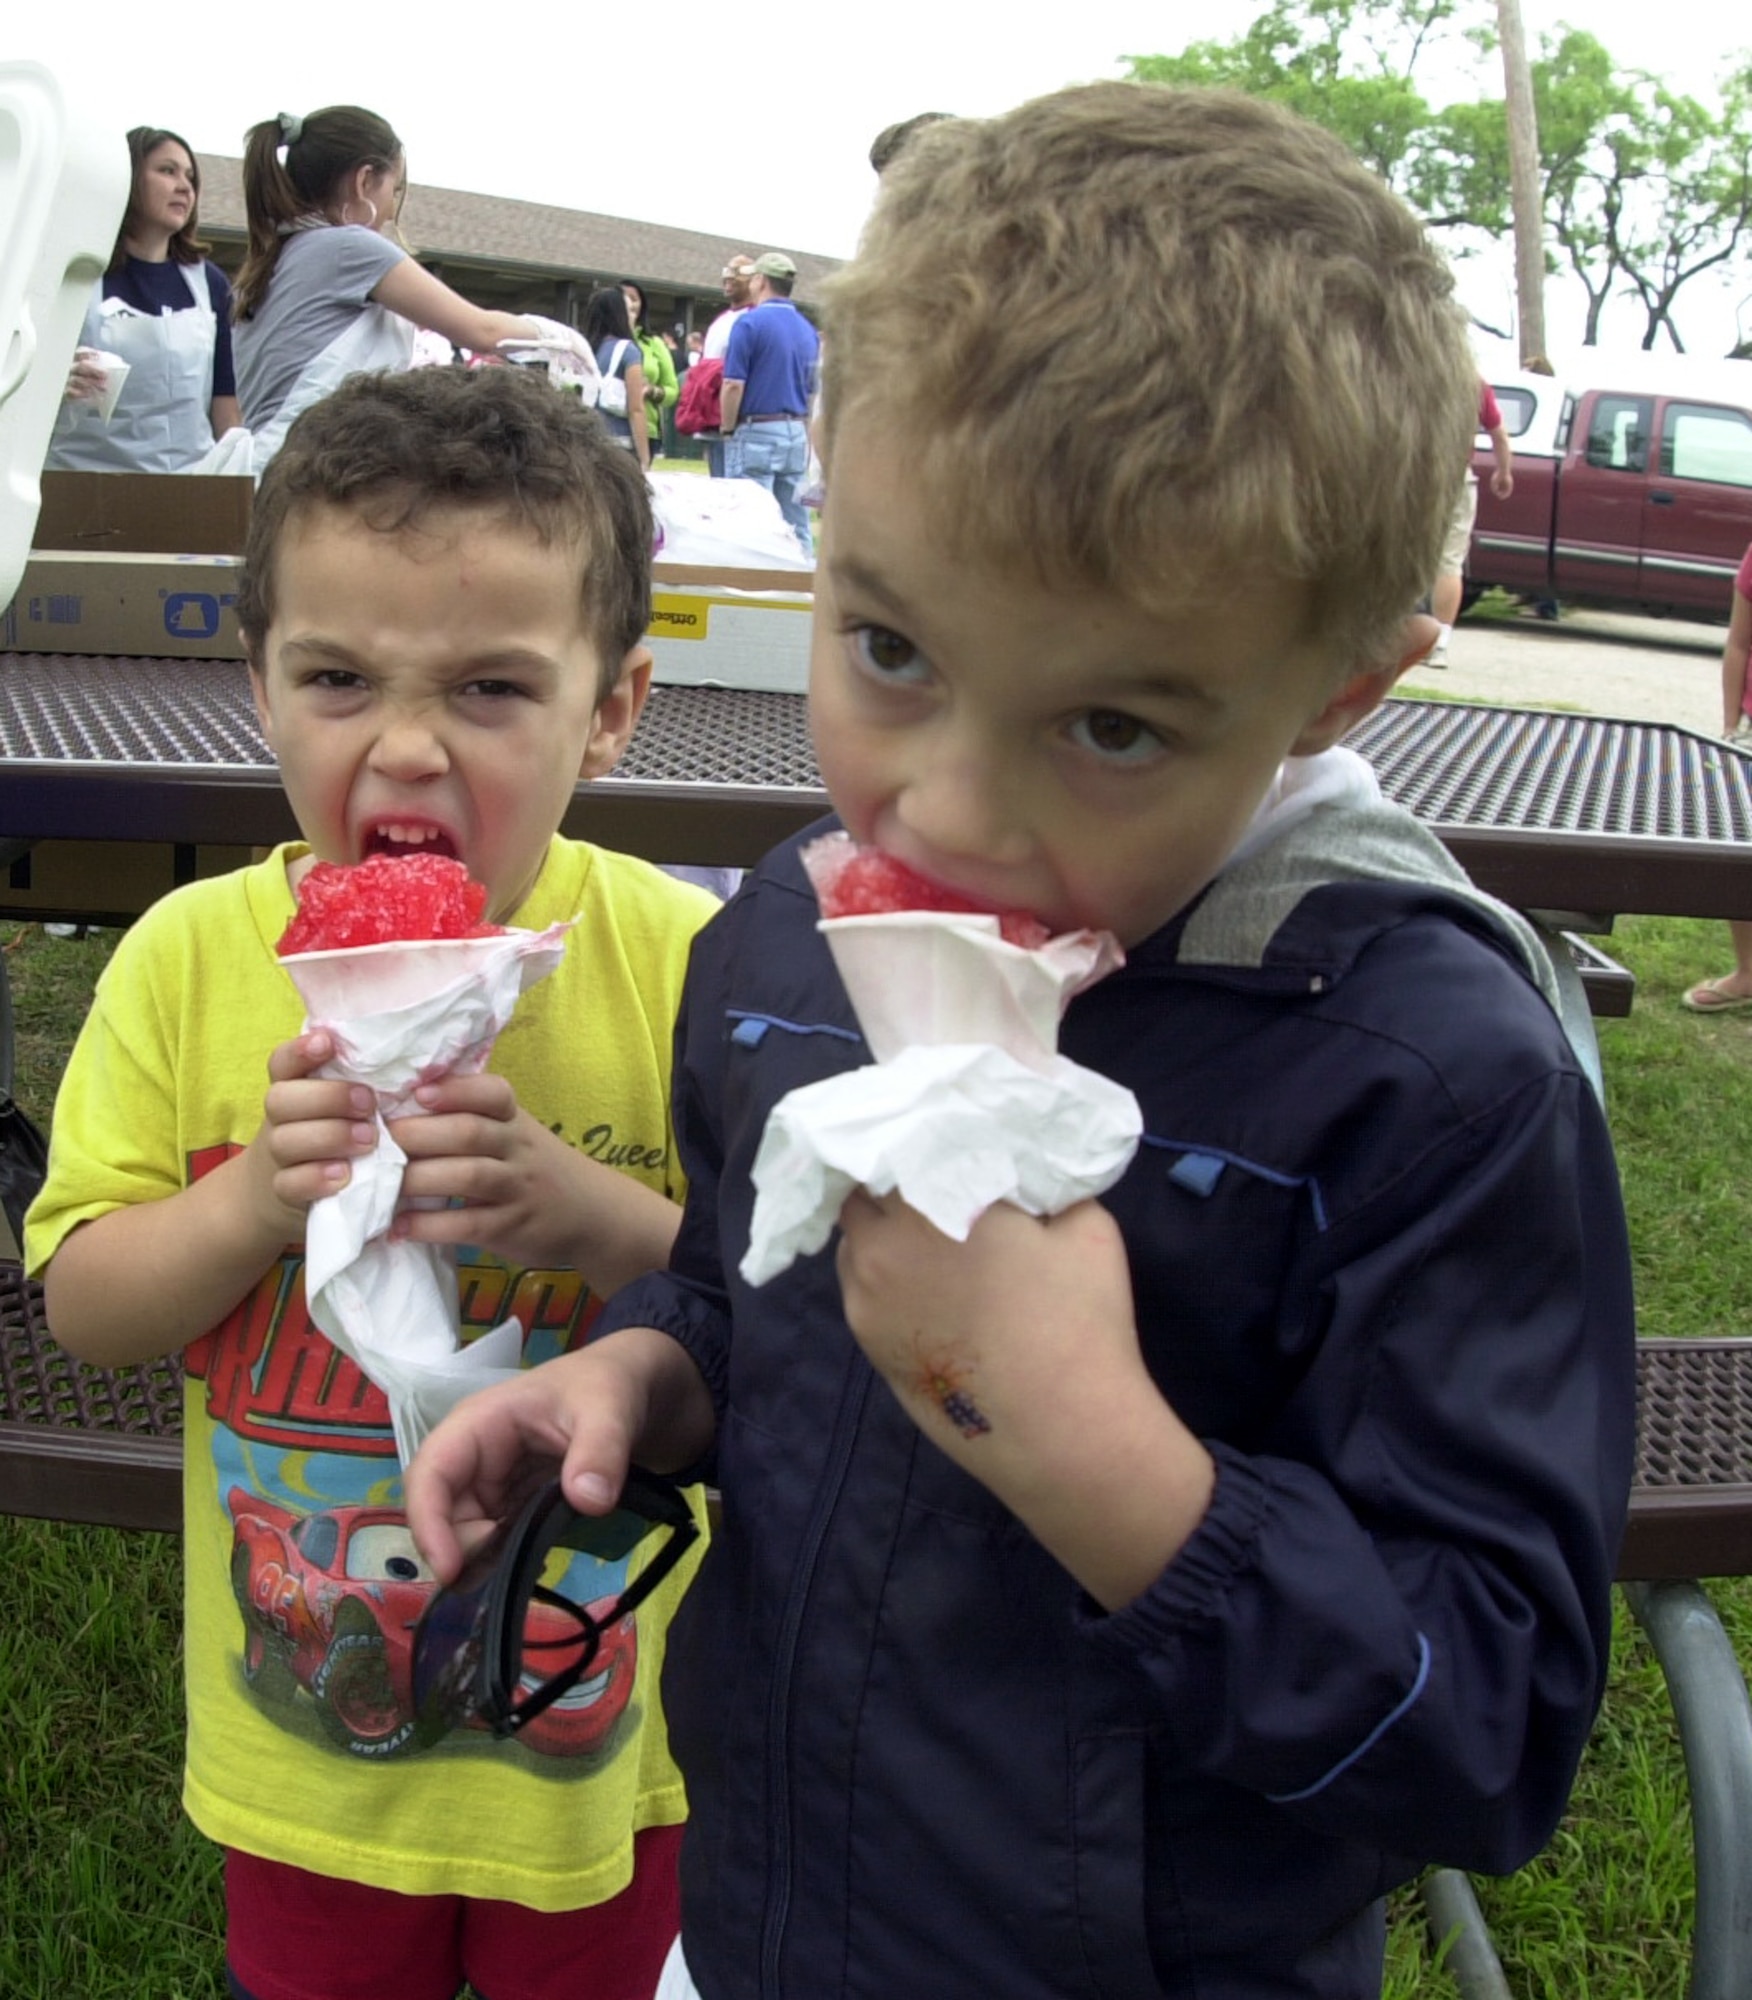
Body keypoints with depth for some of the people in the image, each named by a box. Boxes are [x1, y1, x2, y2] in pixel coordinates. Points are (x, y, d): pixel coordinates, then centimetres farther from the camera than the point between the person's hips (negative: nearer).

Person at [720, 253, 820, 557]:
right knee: (796, 524, 7)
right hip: (797, 432, 6)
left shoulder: (750, 322, -8)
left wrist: (727, 428, 0)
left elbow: (734, 384, -13)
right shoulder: (807, 329, 10)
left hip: (759, 430, -6)